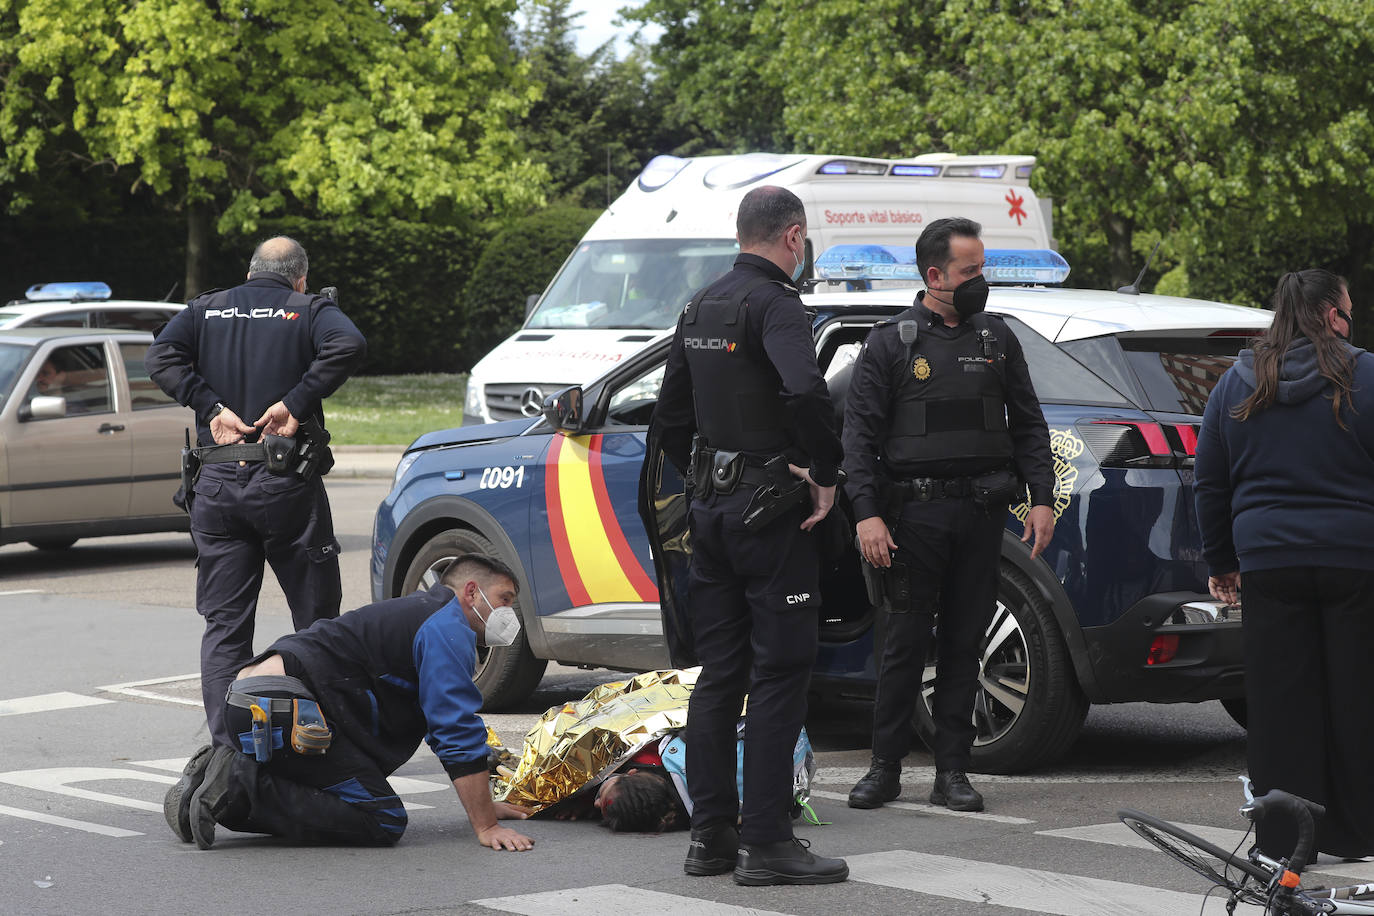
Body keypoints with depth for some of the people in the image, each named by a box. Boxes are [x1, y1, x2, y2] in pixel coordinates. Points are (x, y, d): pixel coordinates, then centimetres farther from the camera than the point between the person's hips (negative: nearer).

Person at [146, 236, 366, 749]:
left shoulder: (206, 311, 13)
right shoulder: (310, 311, 5)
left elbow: (161, 356, -3)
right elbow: (348, 346, -17)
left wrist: (211, 408, -6)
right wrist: (295, 403, -13)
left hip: (217, 486, 3)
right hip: (287, 482, -3)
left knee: (224, 624, 7)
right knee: (316, 619, 7)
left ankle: (226, 747, 0)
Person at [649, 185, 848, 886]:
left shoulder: (700, 308, 14)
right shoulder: (774, 304, -14)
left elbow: (669, 420, 21)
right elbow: (805, 392, -32)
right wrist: (825, 473, -19)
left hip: (710, 507, 8)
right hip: (770, 512, -8)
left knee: (718, 674, 12)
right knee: (779, 672, -4)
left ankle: (710, 834, 15)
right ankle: (765, 842, -5)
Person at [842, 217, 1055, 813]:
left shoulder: (997, 339, 12)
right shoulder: (891, 342, 1)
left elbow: (1028, 424, 14)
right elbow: (861, 433, -2)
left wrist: (1041, 498, 3)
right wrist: (867, 513, -12)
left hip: (980, 514, 3)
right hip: (915, 512, -3)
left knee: (964, 643, 5)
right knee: (904, 642, -1)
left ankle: (952, 772, 10)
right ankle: (886, 768, 8)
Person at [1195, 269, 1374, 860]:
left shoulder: (1236, 386, 8)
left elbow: (1210, 485, 12)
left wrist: (1220, 561, 20)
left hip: (1270, 561, 3)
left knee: (1280, 700, 5)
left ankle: (1284, 837, 5)